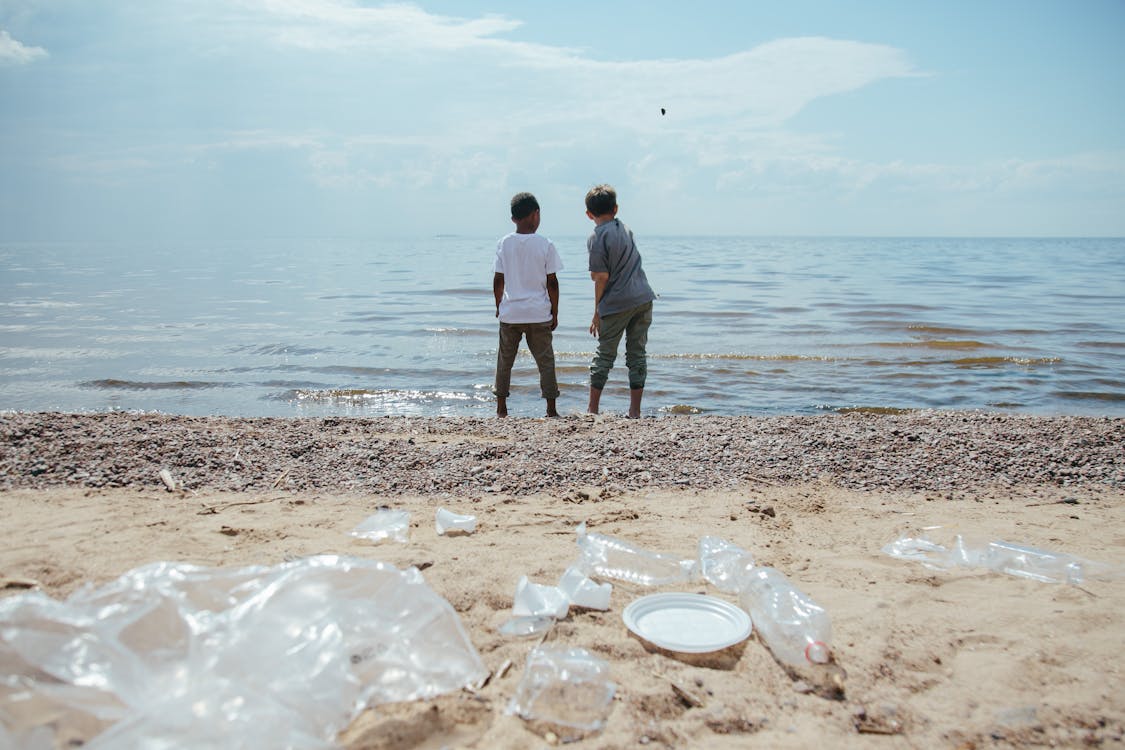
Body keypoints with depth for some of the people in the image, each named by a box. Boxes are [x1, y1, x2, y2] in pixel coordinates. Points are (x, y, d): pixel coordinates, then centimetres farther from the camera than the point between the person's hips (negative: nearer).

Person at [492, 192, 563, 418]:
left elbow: (498, 280, 1)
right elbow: (552, 282, -5)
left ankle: (501, 408, 18)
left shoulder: (503, 243, 0)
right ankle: (551, 409, 9)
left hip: (510, 312, 2)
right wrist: (555, 313, 4)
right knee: (545, 361, 7)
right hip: (539, 313, -1)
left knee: (505, 360, 13)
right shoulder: (545, 244, -5)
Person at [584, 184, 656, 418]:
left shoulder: (597, 238, -8)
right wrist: (595, 274, 13)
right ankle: (635, 411, 8)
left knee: (604, 355, 6)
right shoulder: (625, 228, 12)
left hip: (616, 304, -5)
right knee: (637, 353, 8)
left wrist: (597, 312, -3)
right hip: (643, 298, 5)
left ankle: (592, 409, 12)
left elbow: (601, 277, -11)